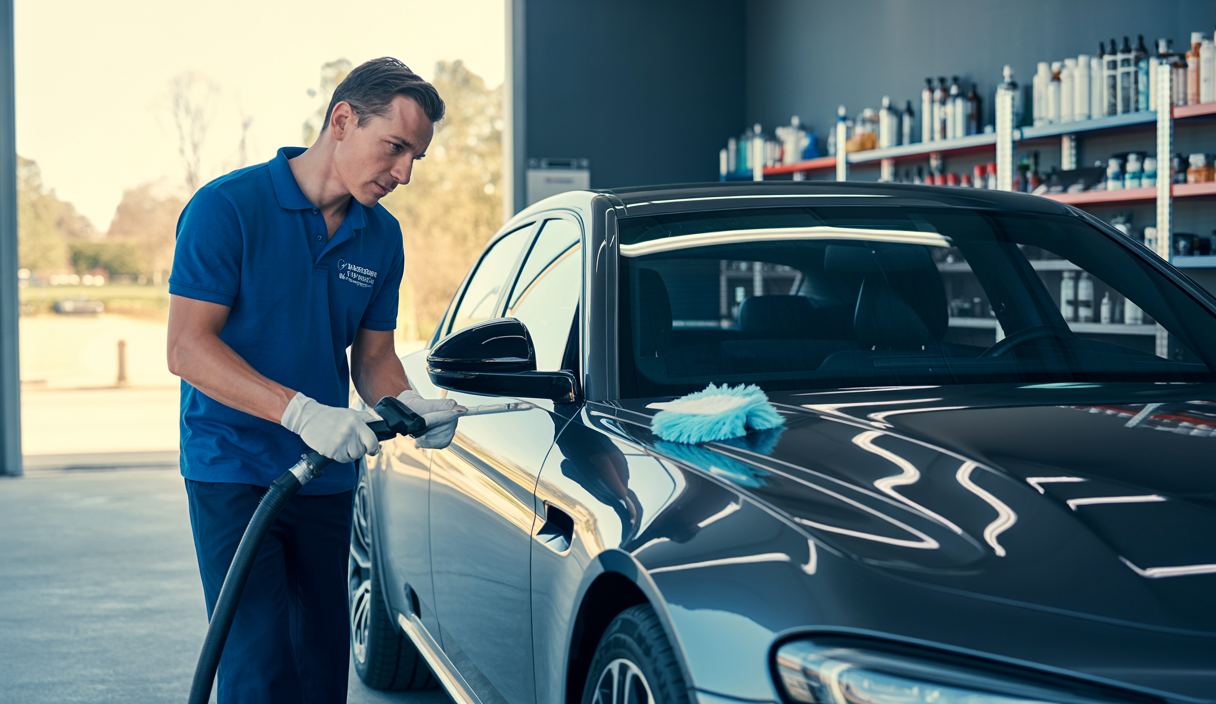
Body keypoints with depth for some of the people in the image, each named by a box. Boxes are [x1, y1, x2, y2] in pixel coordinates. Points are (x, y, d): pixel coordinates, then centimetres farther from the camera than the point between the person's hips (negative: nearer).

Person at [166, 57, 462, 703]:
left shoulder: (382, 236, 6)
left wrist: (409, 406, -11)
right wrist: (303, 411, -27)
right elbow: (186, 348, -17)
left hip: (328, 479, 6)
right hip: (234, 473, -6)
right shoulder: (227, 206, -12)